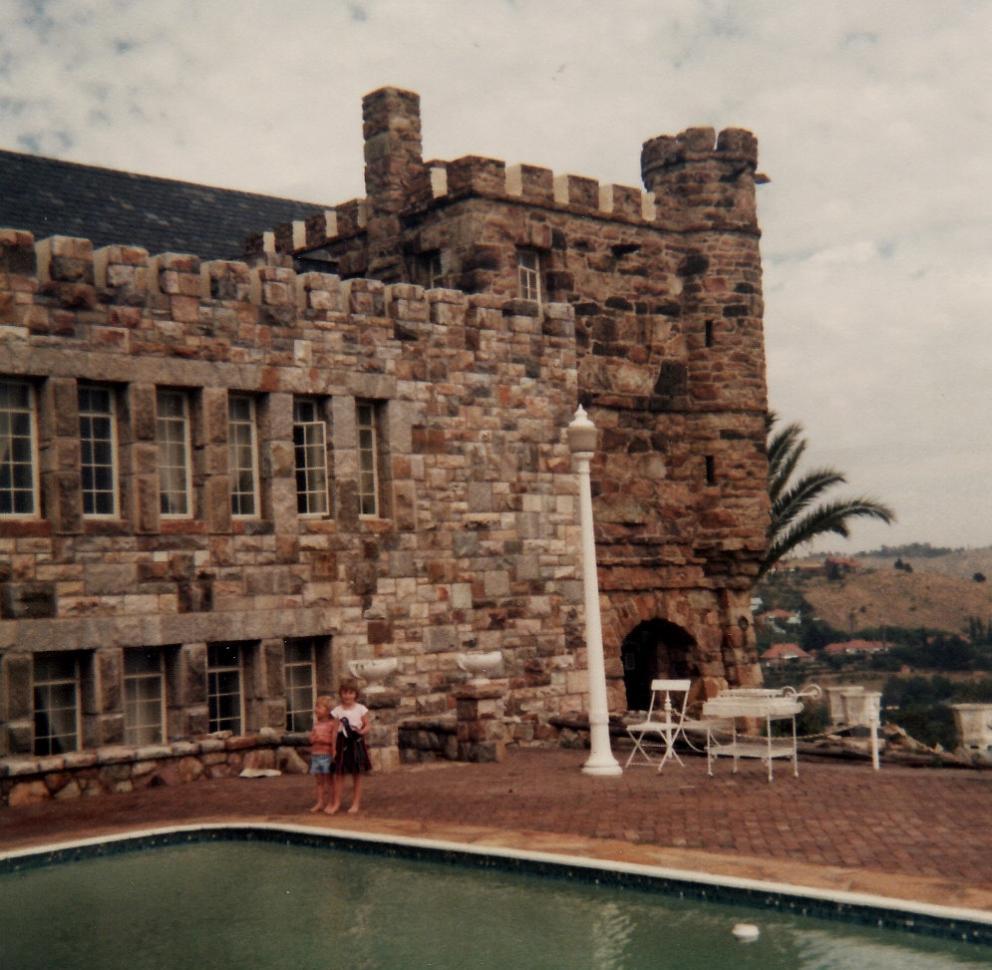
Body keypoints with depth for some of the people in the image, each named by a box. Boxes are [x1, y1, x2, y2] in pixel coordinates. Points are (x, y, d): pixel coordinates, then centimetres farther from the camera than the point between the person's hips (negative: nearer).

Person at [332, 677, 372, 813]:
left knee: (357, 775, 5)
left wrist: (361, 731, -19)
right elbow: (334, 729, 3)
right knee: (339, 773, 1)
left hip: (356, 743, -1)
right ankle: (337, 802, 8)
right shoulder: (337, 711, 2)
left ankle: (356, 803, 13)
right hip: (342, 744, 1)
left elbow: (367, 726, 1)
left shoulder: (361, 709, -2)